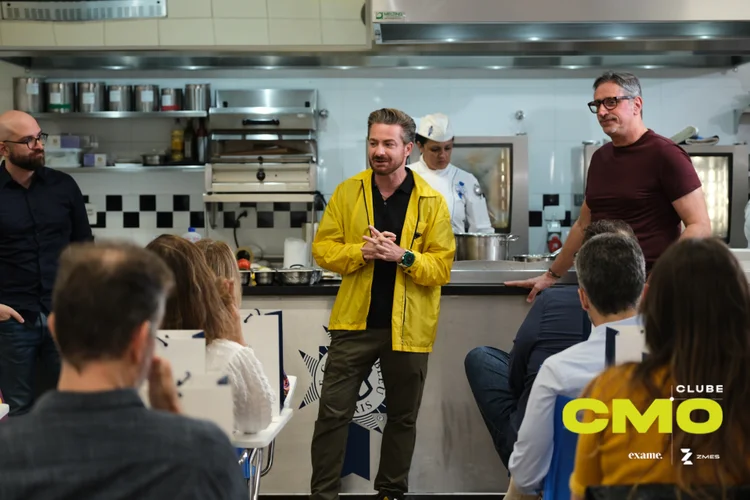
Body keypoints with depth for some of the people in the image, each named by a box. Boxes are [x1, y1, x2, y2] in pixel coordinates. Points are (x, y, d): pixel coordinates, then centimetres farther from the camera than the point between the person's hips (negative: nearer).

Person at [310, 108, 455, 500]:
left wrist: (403, 256, -21)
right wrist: (361, 251, -16)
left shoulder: (431, 201, -4)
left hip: (408, 328, 0)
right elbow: (322, 248, 1)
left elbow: (442, 267, -5)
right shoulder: (347, 192, 1)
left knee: (402, 417, 13)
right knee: (332, 413, 2)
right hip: (355, 323, 1)